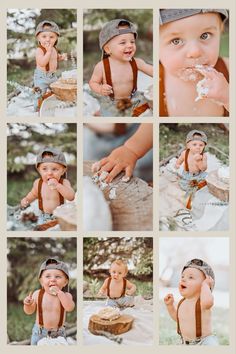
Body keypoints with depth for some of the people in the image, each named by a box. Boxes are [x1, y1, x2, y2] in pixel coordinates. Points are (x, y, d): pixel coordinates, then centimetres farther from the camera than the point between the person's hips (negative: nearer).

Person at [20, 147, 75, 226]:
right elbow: (34, 193, 19)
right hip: (44, 217, 3)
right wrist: (27, 199, 0)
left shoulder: (64, 182, -15)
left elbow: (71, 197, -29)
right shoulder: (38, 183, -4)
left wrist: (57, 186, -35)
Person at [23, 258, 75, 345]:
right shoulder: (37, 294, -10)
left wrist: (59, 292, -35)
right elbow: (30, 311, 2)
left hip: (58, 333, -1)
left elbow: (70, 308, -32)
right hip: (39, 332, 1)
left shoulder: (66, 295, -13)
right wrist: (28, 304, -21)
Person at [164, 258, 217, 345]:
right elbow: (177, 318, 19)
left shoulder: (202, 301, -23)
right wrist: (170, 305, 5)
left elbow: (208, 301, -50)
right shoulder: (182, 302, 0)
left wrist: (205, 285, -35)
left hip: (204, 342, -7)